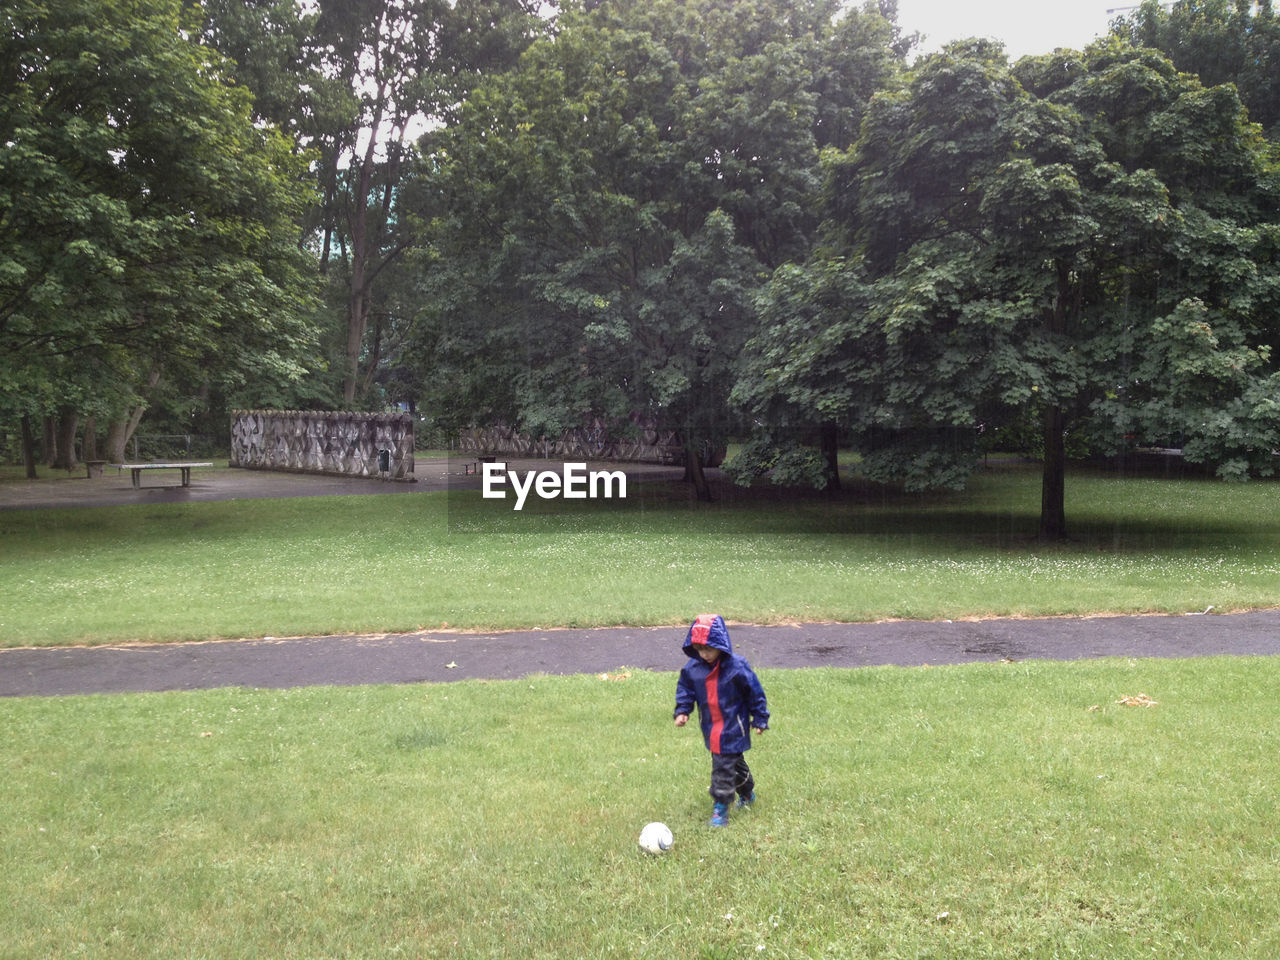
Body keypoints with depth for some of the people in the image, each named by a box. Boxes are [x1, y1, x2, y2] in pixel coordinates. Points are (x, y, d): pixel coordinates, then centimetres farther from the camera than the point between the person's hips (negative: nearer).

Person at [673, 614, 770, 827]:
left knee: (723, 766, -8)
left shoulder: (736, 667, -20)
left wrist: (760, 719, -2)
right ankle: (747, 793, 45)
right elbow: (685, 689, 10)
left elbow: (755, 693, -9)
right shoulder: (693, 668, -6)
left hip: (733, 728, -6)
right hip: (711, 728, 6)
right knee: (733, 761, 23)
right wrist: (682, 711, -4)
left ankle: (720, 809, 1)